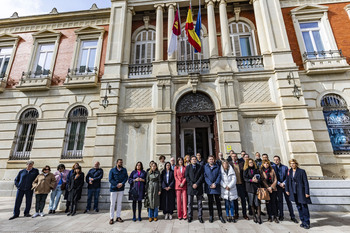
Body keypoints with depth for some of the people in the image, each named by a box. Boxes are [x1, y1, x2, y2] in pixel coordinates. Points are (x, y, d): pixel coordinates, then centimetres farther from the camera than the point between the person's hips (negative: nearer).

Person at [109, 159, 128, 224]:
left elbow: (126, 177, 2)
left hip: (121, 189, 3)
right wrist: (117, 184, -16)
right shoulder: (112, 170, -3)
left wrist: (122, 183, -15)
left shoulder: (124, 170, 6)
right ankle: (111, 218, 13)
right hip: (114, 189, -3)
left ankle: (118, 217, 21)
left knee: (119, 203, 11)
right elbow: (110, 179, -8)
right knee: (112, 204, 2)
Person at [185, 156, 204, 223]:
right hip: (190, 187, 0)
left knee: (199, 203, 7)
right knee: (190, 203, 5)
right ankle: (190, 216, 16)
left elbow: (202, 176, -1)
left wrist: (197, 184, -11)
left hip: (199, 187, 0)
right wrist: (192, 184, -9)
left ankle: (200, 217, 16)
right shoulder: (188, 167, 8)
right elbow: (186, 176, 1)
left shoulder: (200, 167, 8)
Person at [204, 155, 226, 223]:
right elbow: (205, 176, -2)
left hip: (216, 187, 0)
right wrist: (210, 184, -13)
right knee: (210, 202, 8)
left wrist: (215, 183, -12)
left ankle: (220, 216, 20)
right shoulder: (205, 167, 3)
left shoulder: (217, 167, 5)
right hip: (209, 187, 0)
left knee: (218, 201, 7)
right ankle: (211, 216, 20)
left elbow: (219, 176, -1)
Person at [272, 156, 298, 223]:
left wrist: (283, 183, -11)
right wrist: (279, 183, -10)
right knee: (280, 200, 6)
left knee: (288, 200, 4)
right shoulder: (272, 167, 1)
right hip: (278, 186, -1)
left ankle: (292, 216, 14)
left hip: (285, 185, 1)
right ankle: (281, 215, 17)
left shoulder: (285, 167, 5)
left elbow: (287, 177, 2)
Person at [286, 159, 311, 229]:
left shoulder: (302, 171, -9)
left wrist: (307, 192, -13)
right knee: (299, 207, 12)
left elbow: (306, 182, -9)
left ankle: (307, 223, 15)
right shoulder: (289, 171, 5)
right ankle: (303, 221, 24)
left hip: (301, 192, -4)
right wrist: (287, 190, 7)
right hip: (294, 192, 5)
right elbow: (287, 181, 11)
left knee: (304, 207, 1)